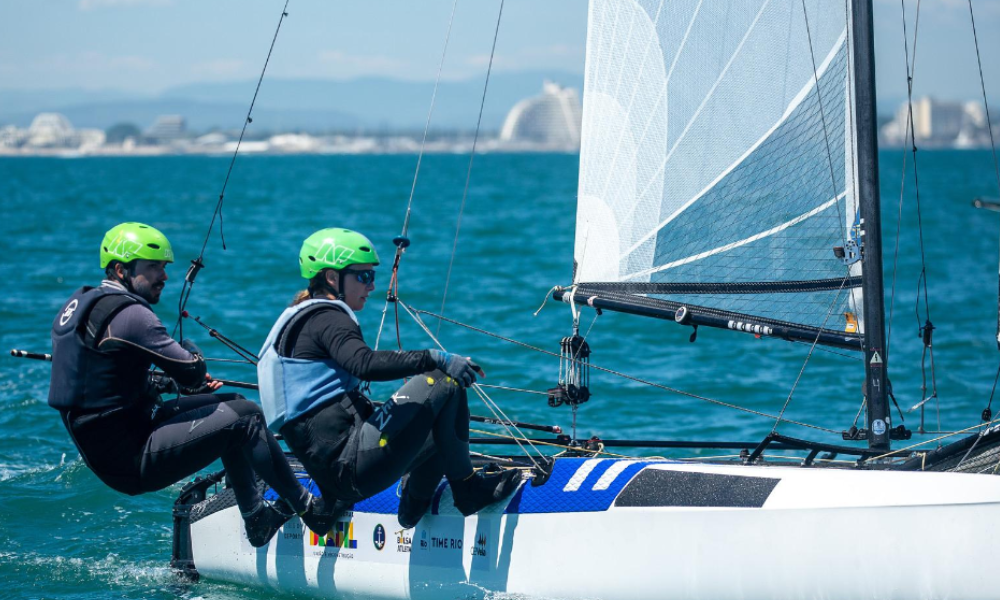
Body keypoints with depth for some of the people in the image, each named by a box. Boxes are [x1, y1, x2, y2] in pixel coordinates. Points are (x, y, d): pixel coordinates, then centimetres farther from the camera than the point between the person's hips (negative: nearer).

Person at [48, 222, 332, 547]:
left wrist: (183, 381, 16)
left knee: (230, 404, 19)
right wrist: (190, 351, 6)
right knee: (245, 417, -10)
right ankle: (308, 508, 1)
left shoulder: (78, 304, 12)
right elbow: (192, 372, -18)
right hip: (133, 462, -10)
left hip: (101, 452, 10)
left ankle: (256, 520, 21)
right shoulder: (128, 314, -19)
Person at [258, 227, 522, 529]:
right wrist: (435, 358, -30)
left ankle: (415, 503, 17)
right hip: (351, 466, -11)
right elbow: (365, 364, -28)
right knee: (443, 382, -11)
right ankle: (467, 487, -2)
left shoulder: (301, 319, 24)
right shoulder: (325, 317, -7)